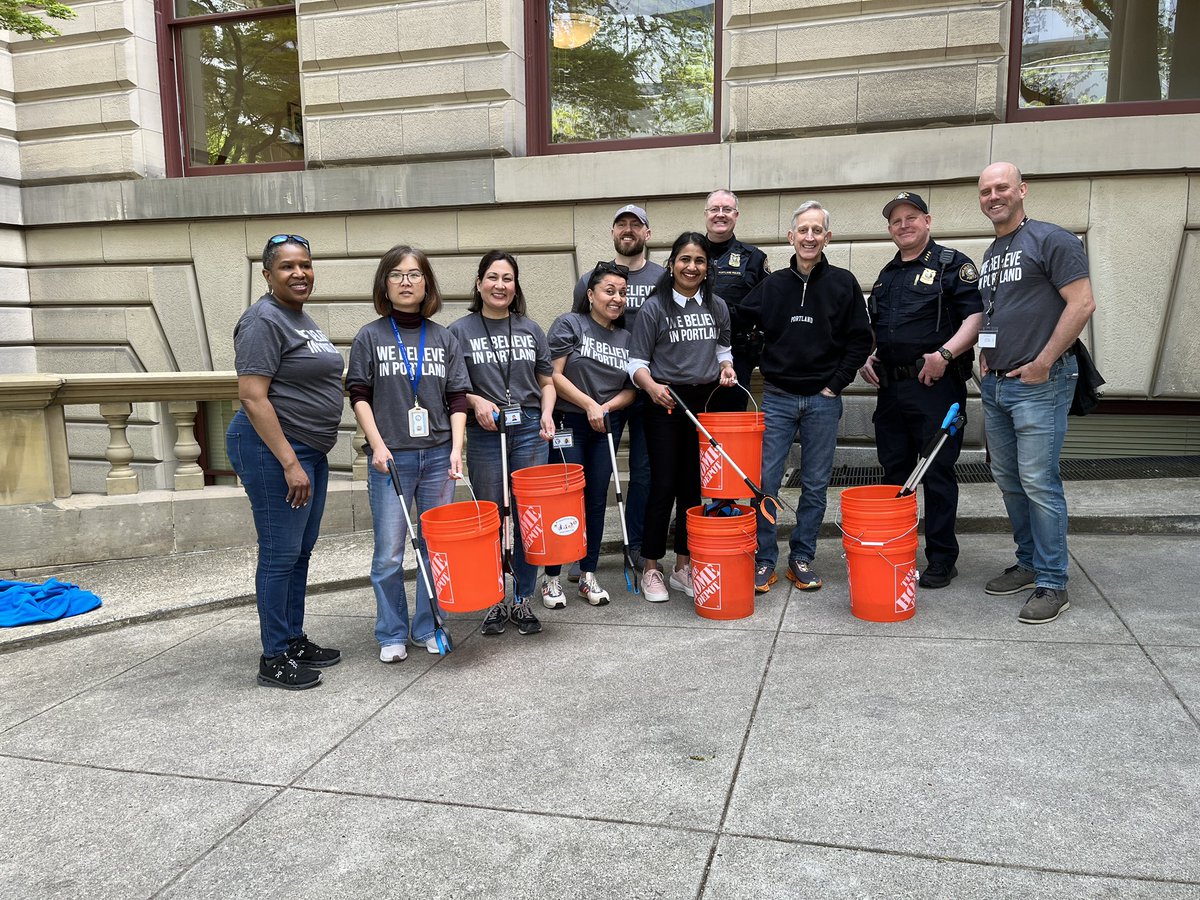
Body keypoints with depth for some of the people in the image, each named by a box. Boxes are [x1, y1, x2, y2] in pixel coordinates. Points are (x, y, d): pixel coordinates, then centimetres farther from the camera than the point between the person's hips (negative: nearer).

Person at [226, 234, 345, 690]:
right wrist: (289, 463, -23)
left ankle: (295, 641, 27)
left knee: (301, 551, 15)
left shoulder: (302, 318, 15)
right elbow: (252, 397, -20)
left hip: (310, 449, 9)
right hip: (273, 449, -9)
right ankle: (274, 660, 9)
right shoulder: (264, 320, -14)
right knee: (280, 555, -2)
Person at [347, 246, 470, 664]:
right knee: (389, 553, -1)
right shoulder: (369, 337, 2)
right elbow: (359, 395, 0)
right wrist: (377, 445, -10)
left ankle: (428, 628, 22)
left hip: (438, 456, 2)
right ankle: (392, 634, 15)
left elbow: (457, 399, 6)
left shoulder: (444, 338, 8)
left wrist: (457, 449, -5)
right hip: (390, 458, -2)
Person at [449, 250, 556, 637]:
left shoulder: (531, 329, 10)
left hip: (530, 431, 2)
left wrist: (546, 413, -2)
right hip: (484, 435, -2)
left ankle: (523, 600, 18)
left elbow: (547, 382, 15)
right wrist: (476, 401, -13)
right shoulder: (460, 331, 1)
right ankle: (494, 602, 19)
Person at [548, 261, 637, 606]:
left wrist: (608, 406, -10)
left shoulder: (627, 337, 9)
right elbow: (554, 375, -11)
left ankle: (588, 575, 20)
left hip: (607, 426, 5)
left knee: (597, 499, 8)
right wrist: (589, 404, -14)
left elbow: (631, 389, 8)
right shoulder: (569, 324, -4)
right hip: (568, 423, -4)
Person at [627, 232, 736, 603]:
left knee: (694, 485, 8)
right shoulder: (654, 307, -5)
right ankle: (650, 568, 9)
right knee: (663, 485, -3)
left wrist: (725, 366, 1)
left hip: (706, 402, 4)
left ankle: (684, 565, 20)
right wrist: (651, 387, -23)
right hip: (666, 403, -4)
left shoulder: (717, 307, 8)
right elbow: (636, 361, -4)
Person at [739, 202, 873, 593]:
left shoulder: (843, 283, 2)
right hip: (777, 397, 1)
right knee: (765, 481, -3)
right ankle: (764, 560, 8)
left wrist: (836, 384, -4)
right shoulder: (772, 285, 4)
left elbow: (860, 340, 2)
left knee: (815, 485, 6)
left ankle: (802, 558, 18)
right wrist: (764, 370, 1)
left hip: (823, 400, 0)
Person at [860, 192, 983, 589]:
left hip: (936, 385, -7)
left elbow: (977, 316, -11)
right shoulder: (887, 274, 20)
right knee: (894, 471, 10)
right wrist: (868, 356, 10)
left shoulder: (952, 264, 0)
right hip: (890, 388, 7)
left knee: (937, 473, -2)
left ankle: (942, 559, 7)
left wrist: (945, 353, -22)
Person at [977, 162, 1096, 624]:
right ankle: (1029, 563, 27)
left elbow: (1082, 303, -14)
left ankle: (1052, 584, 1)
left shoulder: (1051, 239, -6)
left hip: (1038, 384, -8)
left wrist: (1042, 363, -16)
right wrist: (986, 355, 10)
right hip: (995, 384, 8)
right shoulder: (990, 255, 18)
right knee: (1008, 479, 13)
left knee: (1038, 482, -8)